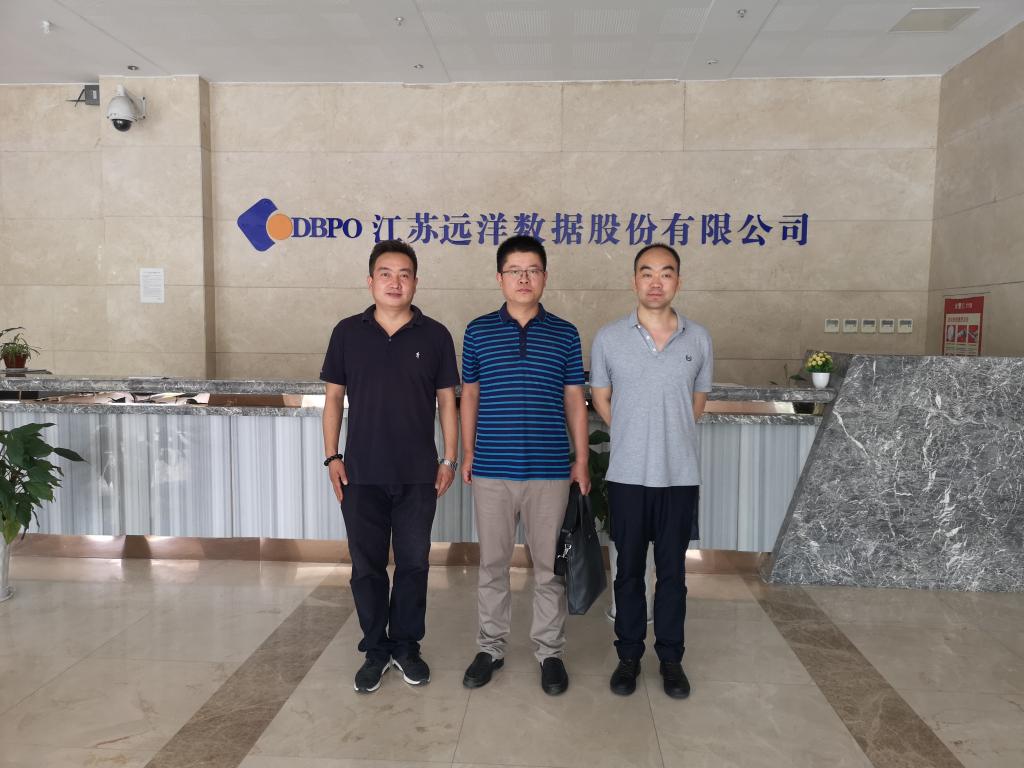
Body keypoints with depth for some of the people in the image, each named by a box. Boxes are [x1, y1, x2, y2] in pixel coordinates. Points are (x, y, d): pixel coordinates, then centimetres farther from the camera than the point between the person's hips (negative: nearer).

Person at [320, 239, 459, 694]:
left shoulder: (435, 336, 0)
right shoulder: (348, 333, 1)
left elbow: (447, 400, 3)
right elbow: (334, 398, 5)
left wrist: (449, 459, -1)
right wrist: (331, 457, -1)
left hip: (418, 474, 0)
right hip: (361, 473, 0)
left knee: (414, 563, 10)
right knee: (367, 566, 9)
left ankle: (406, 645, 28)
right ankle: (376, 649, 26)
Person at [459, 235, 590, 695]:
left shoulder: (565, 334, 3)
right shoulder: (478, 332, 3)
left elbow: (575, 401, 6)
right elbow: (469, 398, 9)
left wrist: (582, 461, 2)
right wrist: (467, 454, 4)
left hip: (550, 470, 0)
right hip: (491, 470, 1)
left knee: (550, 566, 10)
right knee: (492, 563, 12)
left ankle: (550, 651, 26)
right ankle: (491, 647, 29)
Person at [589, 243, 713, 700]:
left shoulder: (698, 339, 1)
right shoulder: (609, 338, -2)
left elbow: (698, 401, 12)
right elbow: (600, 399, 8)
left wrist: (668, 439, 8)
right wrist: (634, 439, 7)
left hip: (680, 475, 1)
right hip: (627, 475, 0)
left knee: (672, 570, 10)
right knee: (629, 569, 10)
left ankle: (671, 658, 26)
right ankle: (628, 655, 25)